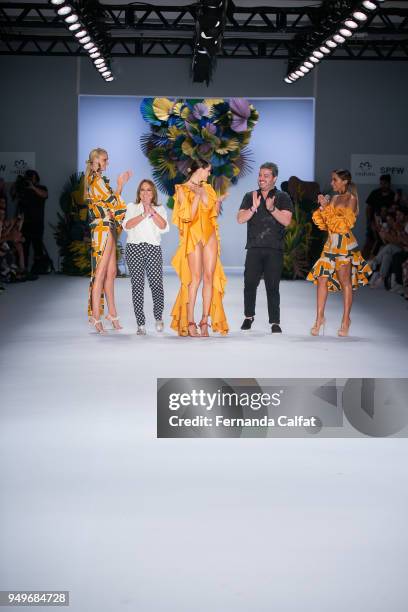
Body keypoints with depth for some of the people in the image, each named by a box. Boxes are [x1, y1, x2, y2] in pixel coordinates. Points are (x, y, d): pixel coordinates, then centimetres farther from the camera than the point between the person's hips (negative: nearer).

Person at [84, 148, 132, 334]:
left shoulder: (94, 180, 18)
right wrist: (120, 185, 1)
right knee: (100, 273, -9)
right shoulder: (97, 180, -12)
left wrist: (121, 183, 17)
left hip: (108, 230, 10)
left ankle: (112, 313, 19)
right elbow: (112, 201, -12)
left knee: (111, 273, 12)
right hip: (103, 229, -10)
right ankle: (96, 316, -7)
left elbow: (111, 200, 21)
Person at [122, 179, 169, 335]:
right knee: (137, 285, -4)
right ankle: (141, 324, -1)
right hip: (134, 247, 0)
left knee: (156, 284, -11)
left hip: (153, 248, 0)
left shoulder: (160, 209, 17)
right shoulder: (132, 207, 15)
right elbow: (126, 225, -2)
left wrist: (152, 211, -9)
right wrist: (143, 215, -11)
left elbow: (164, 227, -2)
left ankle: (158, 316, 14)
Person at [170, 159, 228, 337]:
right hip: (193, 236, -5)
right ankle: (190, 322, -9)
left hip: (210, 235, 5)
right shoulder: (182, 189, 0)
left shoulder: (207, 188, 15)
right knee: (195, 278, -11)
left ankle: (205, 320, -2)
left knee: (210, 277, -4)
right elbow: (189, 215, -9)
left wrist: (218, 201, -2)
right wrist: (197, 195, -13)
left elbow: (214, 212, 14)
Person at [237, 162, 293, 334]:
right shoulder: (250, 196, 13)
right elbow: (240, 218, 4)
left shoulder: (282, 197, 6)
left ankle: (274, 322, 2)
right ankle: (249, 317, 19)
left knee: (273, 286, -3)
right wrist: (253, 208, -11)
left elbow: (286, 220, -5)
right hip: (254, 248, 2)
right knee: (250, 284, 1)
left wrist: (272, 209, -18)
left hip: (274, 250, -2)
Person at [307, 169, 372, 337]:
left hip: (345, 244, -6)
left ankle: (346, 320, 5)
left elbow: (346, 222, -13)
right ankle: (320, 317, 4)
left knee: (345, 281, -2)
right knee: (321, 279, -1)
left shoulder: (351, 198, -3)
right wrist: (322, 207, 1)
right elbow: (324, 225, 16)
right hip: (331, 243, 6)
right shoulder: (334, 198, 15)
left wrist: (327, 208, -13)